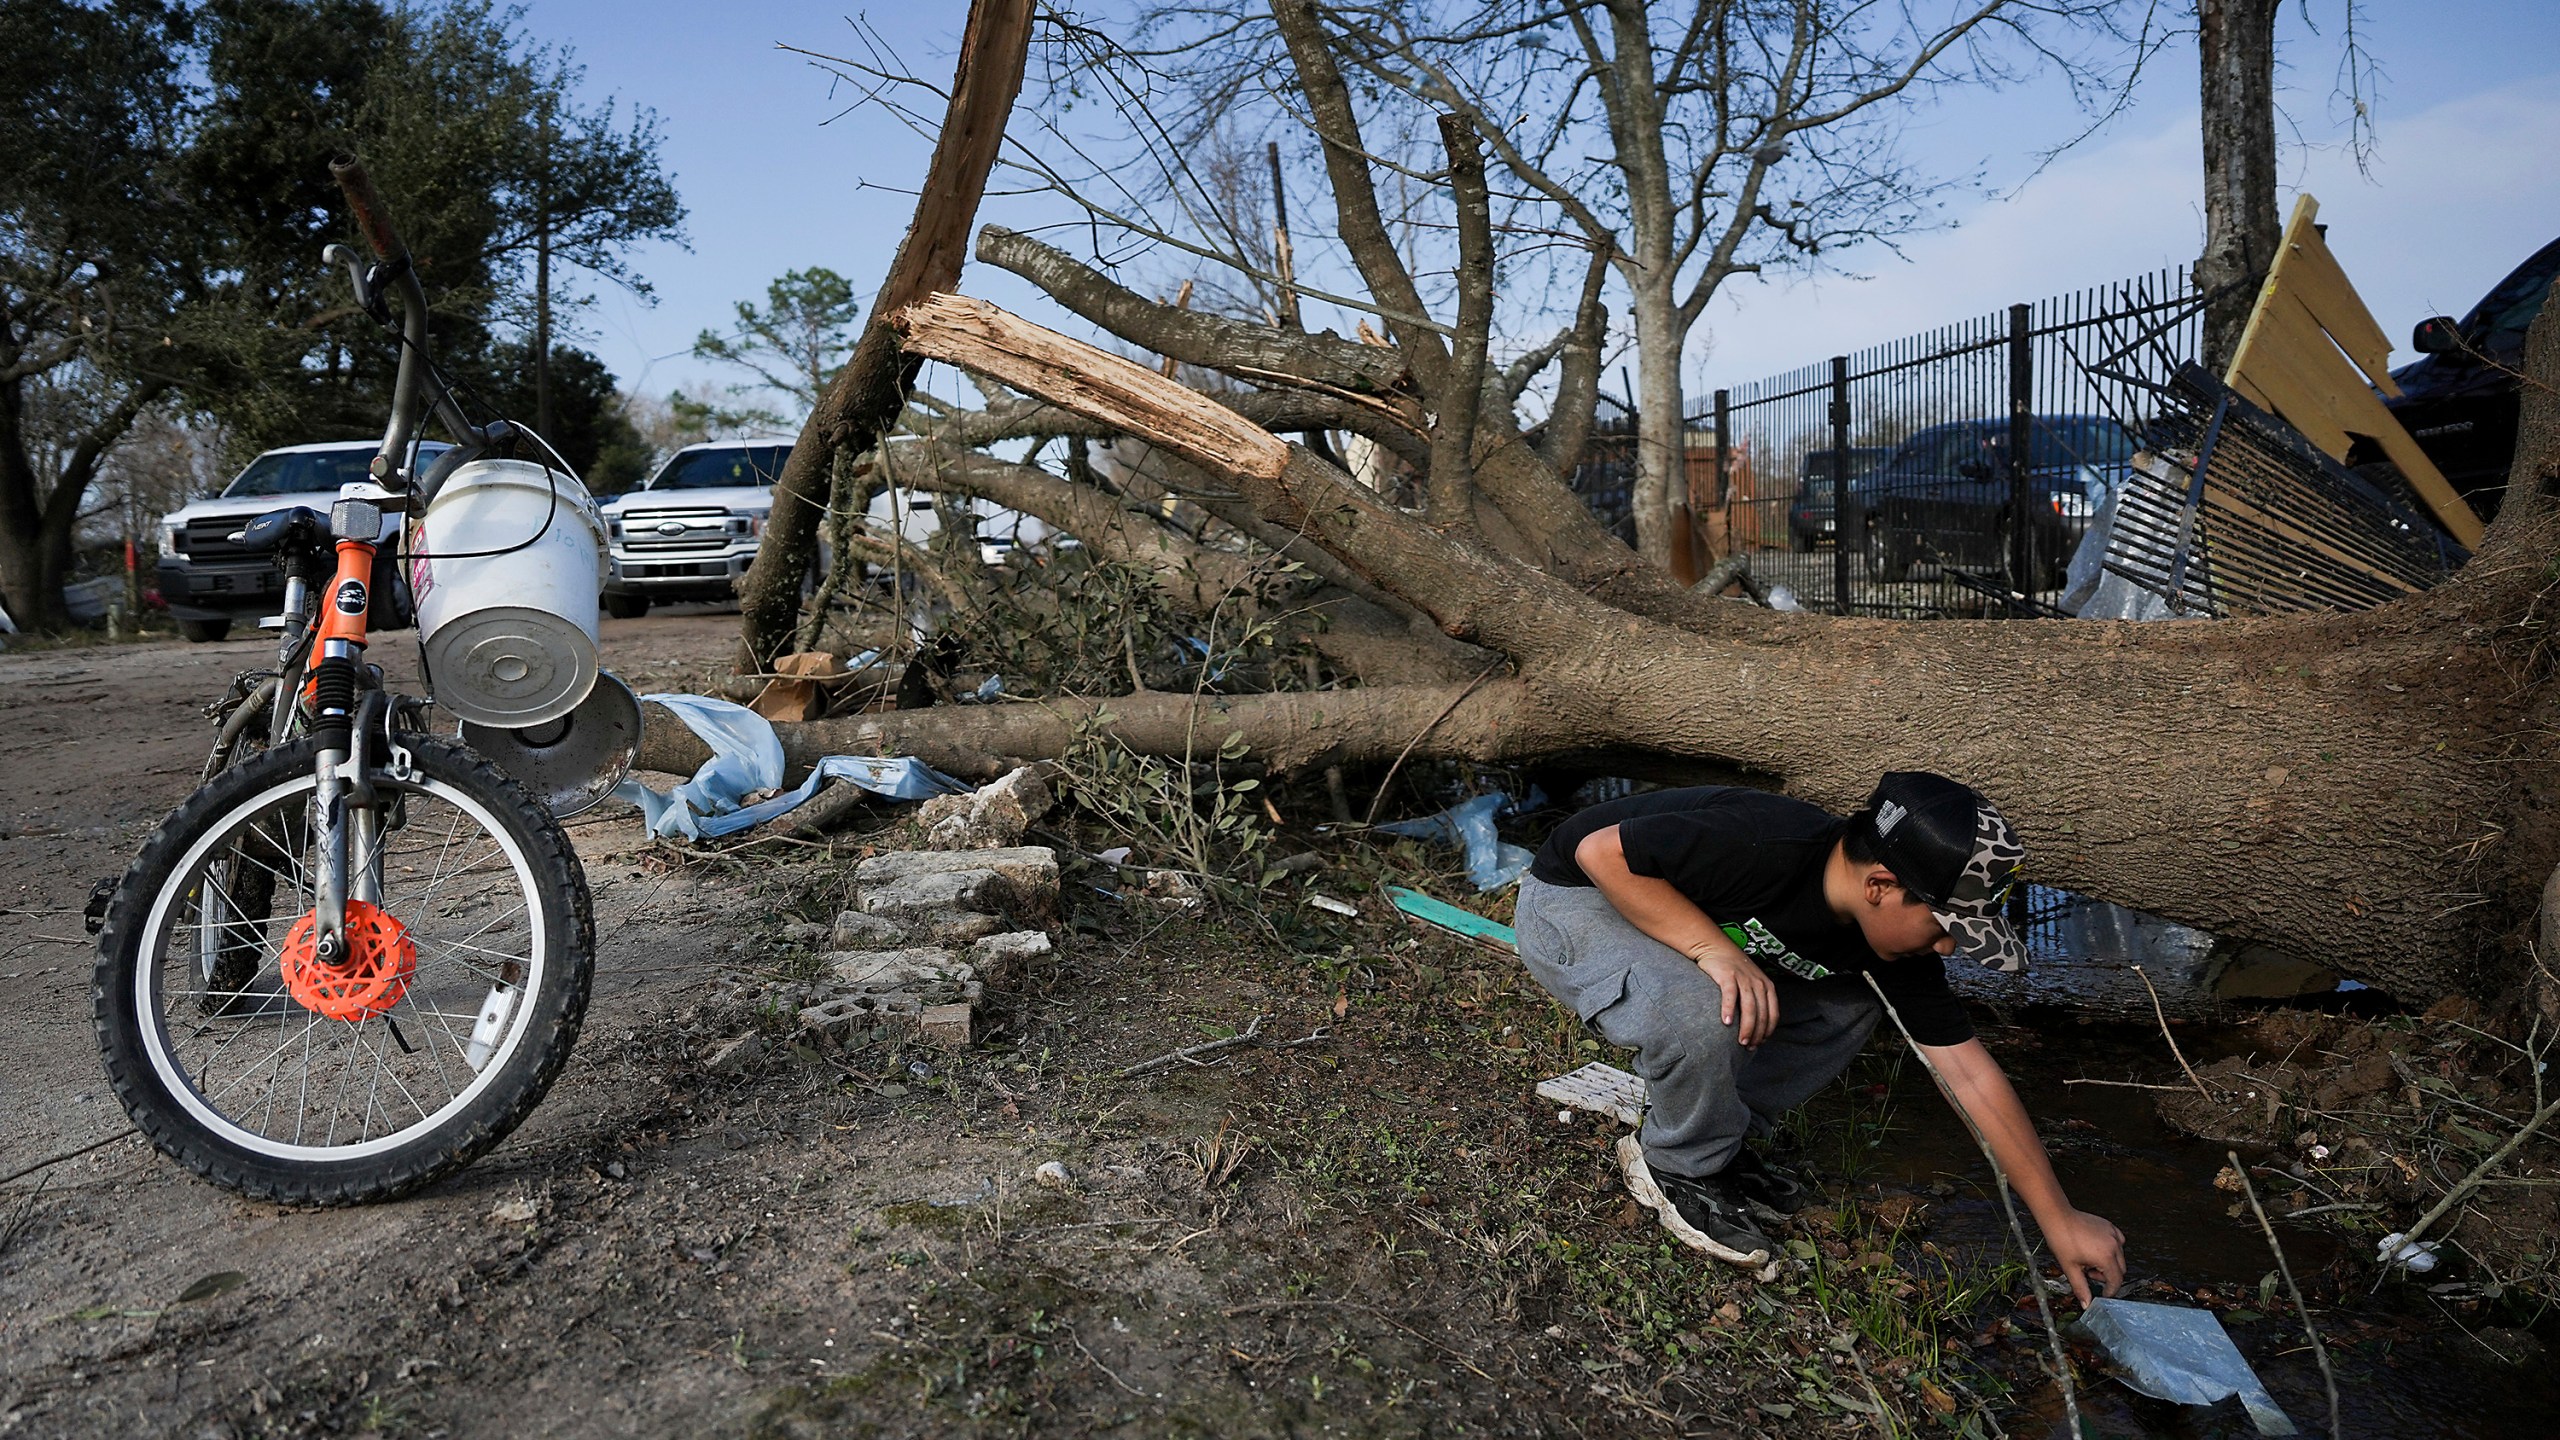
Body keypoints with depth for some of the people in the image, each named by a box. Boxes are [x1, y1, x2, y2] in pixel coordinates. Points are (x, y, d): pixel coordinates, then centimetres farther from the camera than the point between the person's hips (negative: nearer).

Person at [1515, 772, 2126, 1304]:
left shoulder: (1895, 933, -11)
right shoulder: (1760, 847, -36)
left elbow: (1970, 1071, -5)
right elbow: (1600, 850, -31)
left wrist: (2058, 1218, -3)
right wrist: (1714, 947, -37)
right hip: (1574, 901, -7)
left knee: (1848, 1007, 0)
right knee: (1701, 1012, -34)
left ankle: (1720, 1138, 11)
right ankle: (1683, 1167, -5)